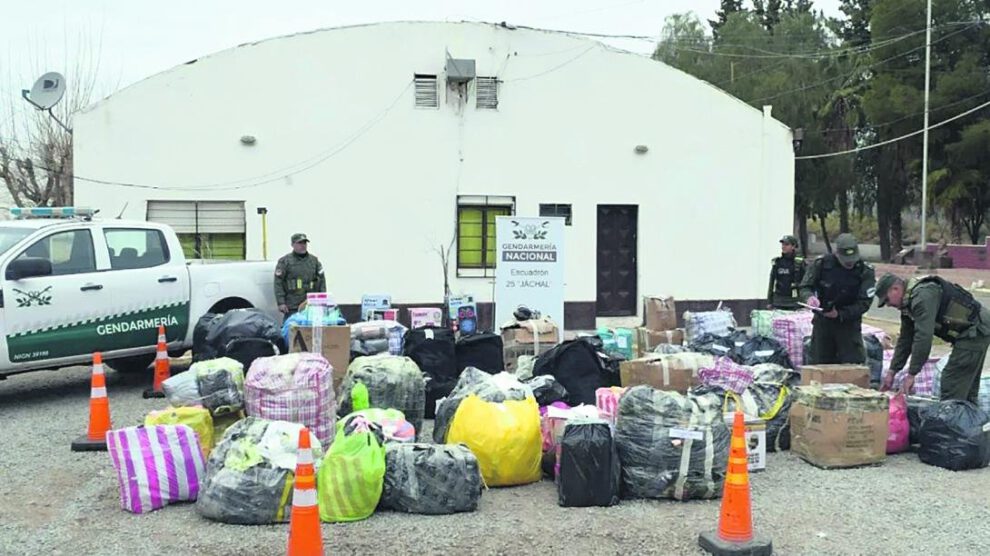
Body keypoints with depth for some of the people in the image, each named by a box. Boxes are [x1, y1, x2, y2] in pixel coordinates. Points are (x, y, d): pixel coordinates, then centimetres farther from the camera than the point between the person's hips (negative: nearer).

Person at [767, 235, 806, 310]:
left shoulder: (799, 263, -2)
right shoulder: (777, 261, 8)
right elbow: (771, 282, 12)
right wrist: (769, 302, 10)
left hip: (794, 302, -3)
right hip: (778, 301, 3)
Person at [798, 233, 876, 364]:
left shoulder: (865, 272, -11)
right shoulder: (822, 263, -9)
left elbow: (864, 303, -11)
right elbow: (805, 287, -1)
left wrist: (840, 314, -22)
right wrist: (809, 296, -25)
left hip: (849, 323, -1)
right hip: (822, 321, 1)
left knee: (853, 363, -5)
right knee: (819, 363, 7)